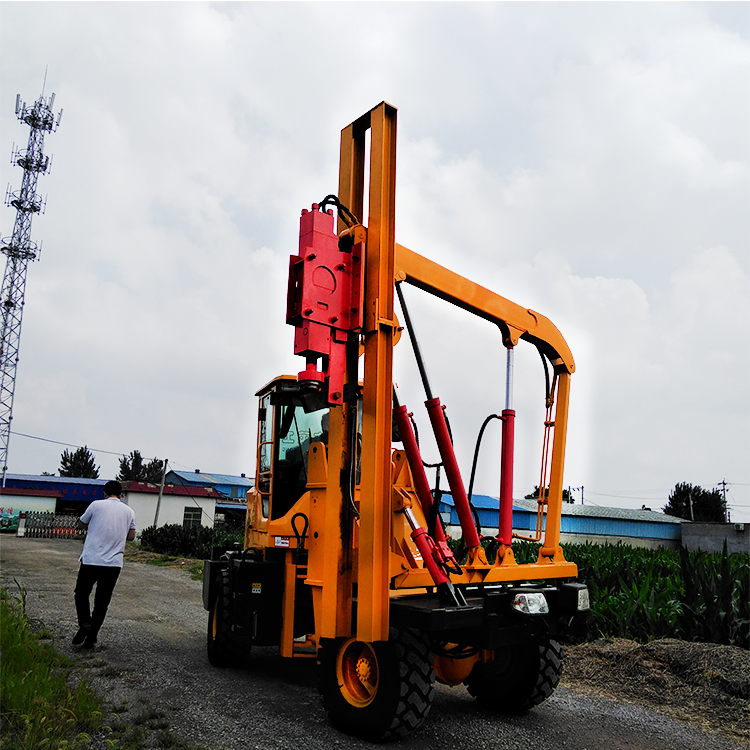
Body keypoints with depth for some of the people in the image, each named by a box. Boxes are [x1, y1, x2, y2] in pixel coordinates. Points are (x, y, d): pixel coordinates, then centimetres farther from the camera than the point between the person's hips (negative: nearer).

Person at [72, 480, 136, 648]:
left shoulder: (97, 505, -1)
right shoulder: (129, 511, 8)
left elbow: (81, 523, 14)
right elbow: (131, 536, 13)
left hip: (91, 560, -2)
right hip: (114, 563, 2)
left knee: (81, 594, 16)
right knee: (102, 602, 11)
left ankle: (84, 622, -6)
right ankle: (91, 638, 11)